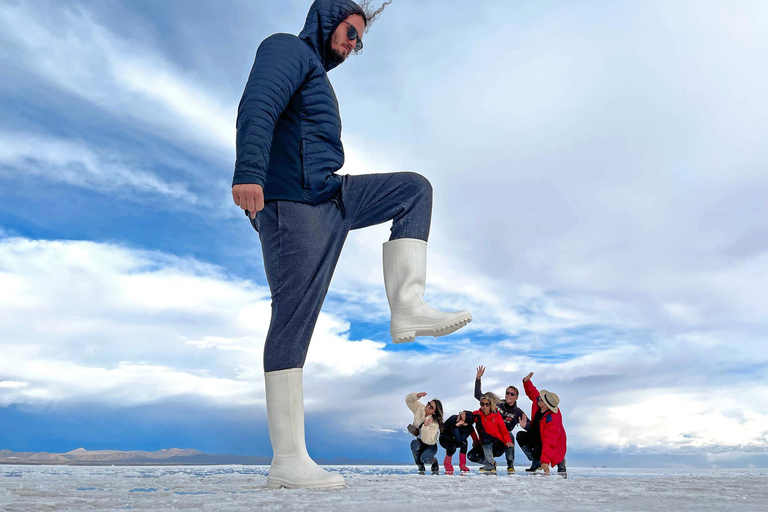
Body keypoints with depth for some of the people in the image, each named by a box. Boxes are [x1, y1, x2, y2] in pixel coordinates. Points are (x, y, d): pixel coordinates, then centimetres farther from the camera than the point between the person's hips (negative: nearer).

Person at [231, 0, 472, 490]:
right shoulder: (289, 48, 4)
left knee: (414, 187, 7)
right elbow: (257, 106, -16)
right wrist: (249, 172, -32)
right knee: (294, 321, -11)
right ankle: (288, 462, -5)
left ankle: (407, 306, -10)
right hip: (290, 198, -9)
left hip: (329, 199, 9)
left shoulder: (317, 75, 33)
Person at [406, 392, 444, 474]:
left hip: (430, 446, -4)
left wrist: (425, 426, -47)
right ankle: (420, 467, -9)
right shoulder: (420, 408, -14)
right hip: (419, 442, 4)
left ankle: (434, 461, 5)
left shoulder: (434, 423, -28)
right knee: (414, 443, -33)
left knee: (424, 459, -34)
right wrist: (417, 395, -28)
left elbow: (427, 440, -34)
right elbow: (408, 400, -8)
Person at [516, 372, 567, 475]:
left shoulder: (552, 420, -39)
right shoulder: (537, 401, -18)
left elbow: (549, 442, -43)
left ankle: (560, 461, 2)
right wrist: (526, 381, -13)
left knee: (537, 454, -28)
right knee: (520, 436, -6)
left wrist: (545, 461, -48)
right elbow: (532, 392, 5)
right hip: (537, 437, 8)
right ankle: (536, 463, 1)